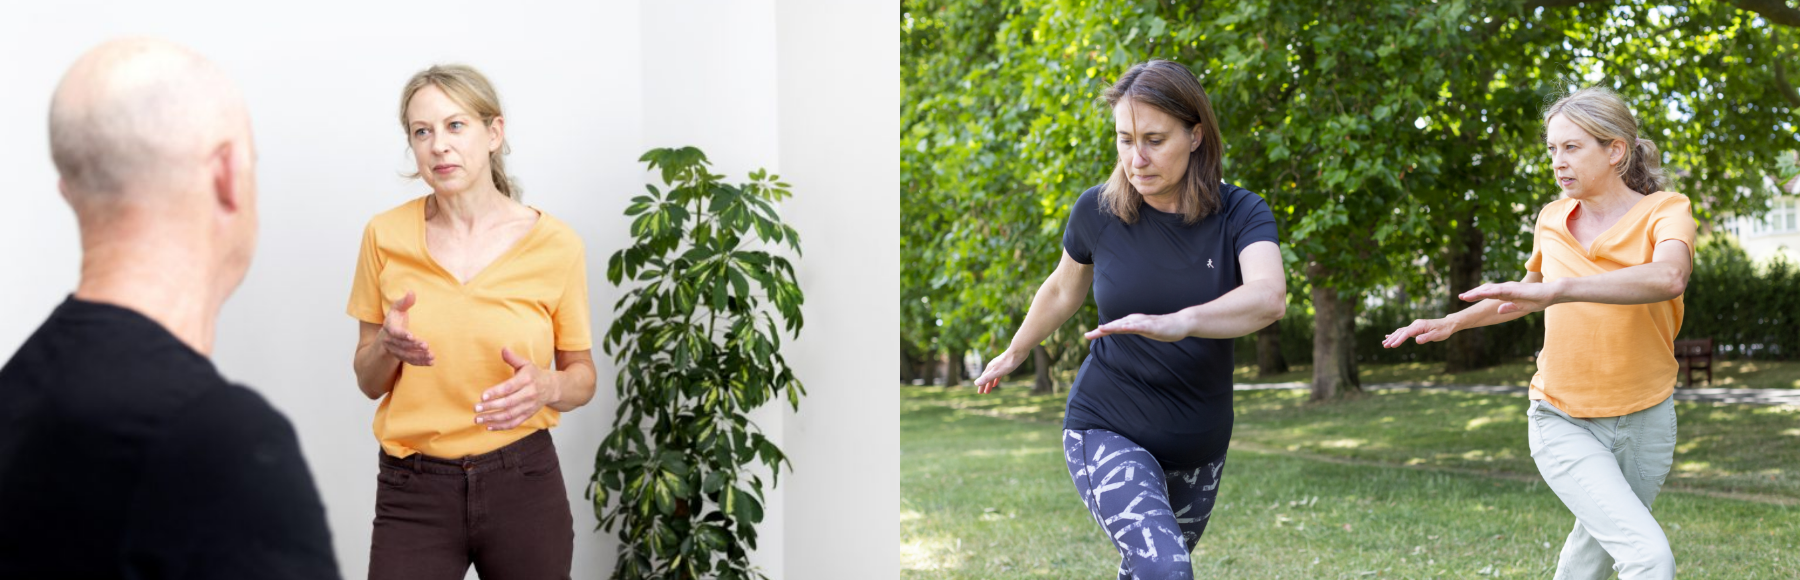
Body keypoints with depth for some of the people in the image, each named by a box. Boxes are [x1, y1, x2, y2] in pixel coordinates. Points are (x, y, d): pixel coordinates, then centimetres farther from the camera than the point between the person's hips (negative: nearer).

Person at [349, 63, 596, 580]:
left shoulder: (555, 244, -6)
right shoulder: (387, 236, -2)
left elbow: (583, 375, 5)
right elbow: (369, 380, 7)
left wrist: (547, 387, -17)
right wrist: (388, 346, -16)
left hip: (522, 483, 0)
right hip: (412, 494, 0)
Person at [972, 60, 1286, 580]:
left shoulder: (1241, 215, -12)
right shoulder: (1098, 211, -10)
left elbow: (1269, 297, -33)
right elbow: (1064, 290, 11)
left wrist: (1179, 322, -51)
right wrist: (1015, 353, 26)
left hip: (1198, 447, 2)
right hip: (1107, 432, -2)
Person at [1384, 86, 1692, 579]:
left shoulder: (1665, 212, -10)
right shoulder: (1553, 220, 1)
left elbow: (1669, 278, -36)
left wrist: (1558, 290, -46)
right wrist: (1452, 322, 13)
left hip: (1645, 424, 0)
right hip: (1564, 423, 0)